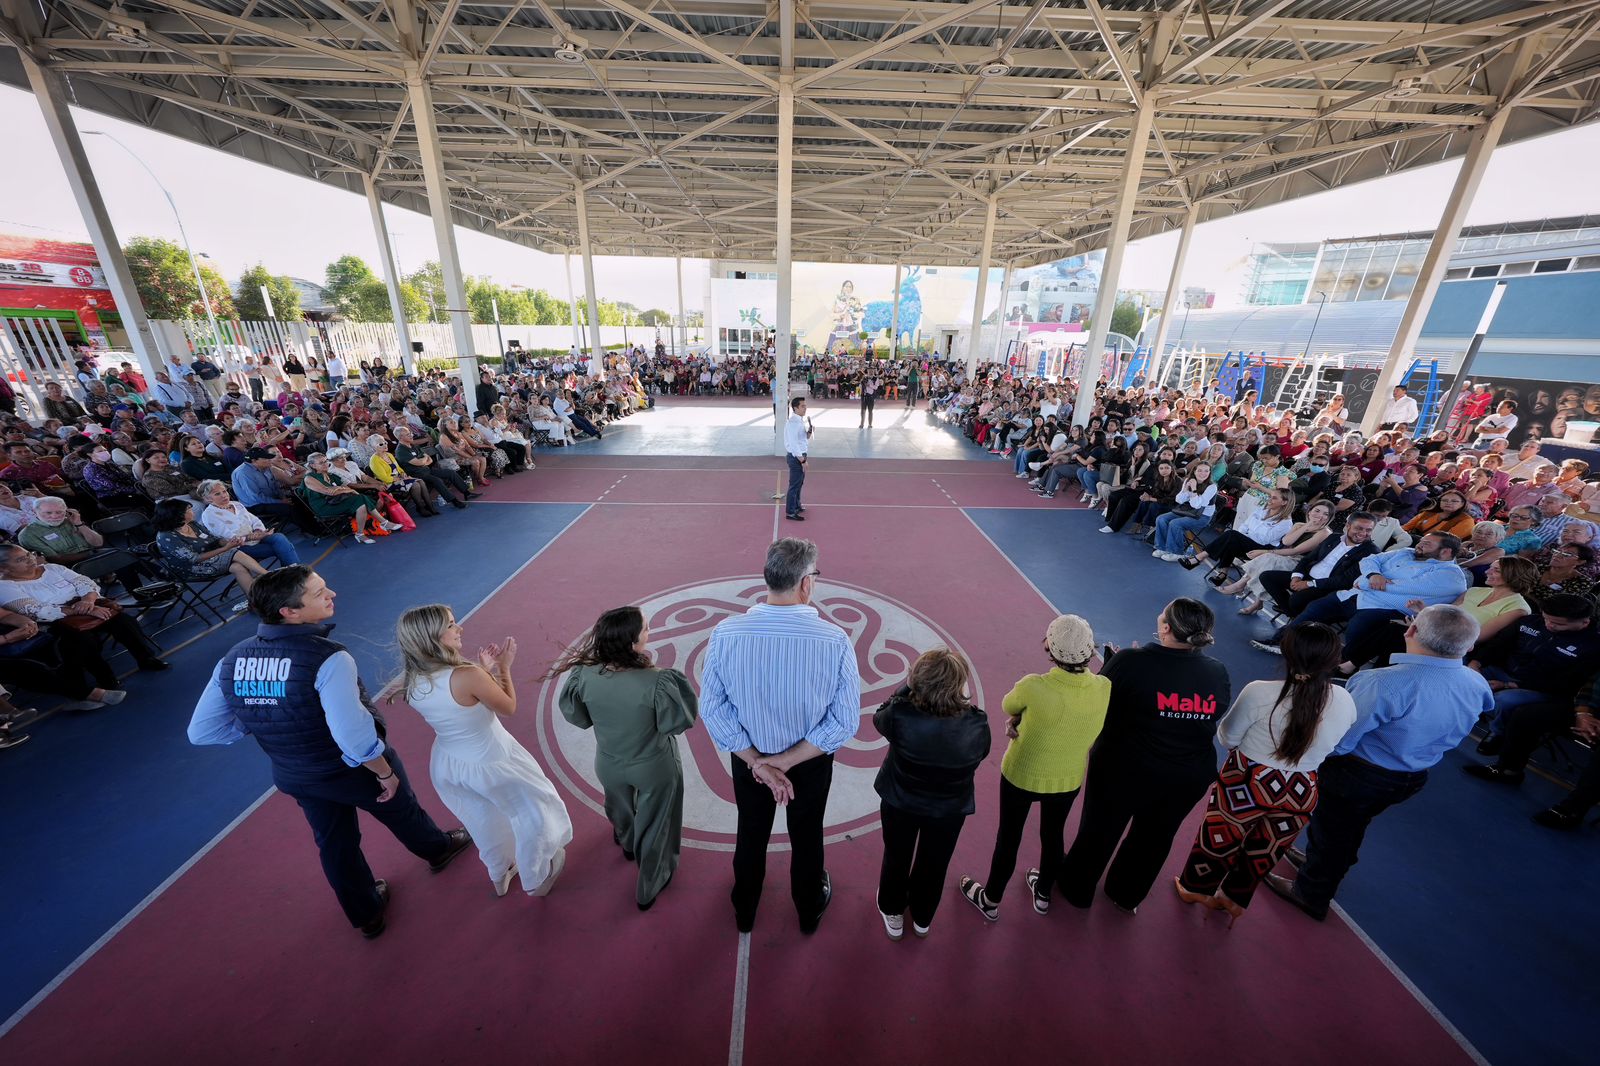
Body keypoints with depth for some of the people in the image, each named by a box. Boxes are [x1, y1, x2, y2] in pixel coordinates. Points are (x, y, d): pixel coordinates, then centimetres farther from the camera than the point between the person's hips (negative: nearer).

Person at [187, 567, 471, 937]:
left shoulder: (232, 660, -14)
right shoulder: (327, 658, -34)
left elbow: (201, 732, -5)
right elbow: (355, 736, -37)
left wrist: (263, 720, 6)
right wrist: (385, 772, -20)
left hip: (293, 778, 5)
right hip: (354, 769, -5)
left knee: (335, 843, 27)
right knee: (402, 814, 24)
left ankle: (366, 915, 49)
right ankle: (439, 849, 54)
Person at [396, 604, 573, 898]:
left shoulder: (411, 683, -12)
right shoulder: (467, 676, -33)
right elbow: (509, 709, -17)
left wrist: (483, 670, 1)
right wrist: (503, 667, -8)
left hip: (447, 765, 7)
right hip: (491, 762, -6)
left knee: (484, 822, 31)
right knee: (532, 814, 21)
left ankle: (500, 876, 55)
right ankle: (536, 879, 42)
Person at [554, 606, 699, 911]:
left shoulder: (585, 676, -24)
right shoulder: (656, 682, -36)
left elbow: (577, 716, -7)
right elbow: (681, 721, -22)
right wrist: (674, 680, -13)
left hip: (609, 764, 4)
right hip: (654, 768, -3)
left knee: (622, 810, 36)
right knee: (653, 826, 24)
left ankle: (629, 846, 67)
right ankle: (648, 889, 48)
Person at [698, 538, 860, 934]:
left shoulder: (725, 633, -24)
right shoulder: (834, 639, -27)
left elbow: (712, 708, -17)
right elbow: (845, 721, -22)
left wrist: (758, 763, -13)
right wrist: (785, 762, -16)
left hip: (747, 758, 1)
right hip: (811, 762, -1)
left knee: (751, 833, 28)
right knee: (806, 835, 27)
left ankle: (744, 912, 56)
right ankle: (809, 910, 56)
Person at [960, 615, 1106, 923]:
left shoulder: (1033, 687, -35)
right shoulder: (1104, 688, -22)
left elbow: (1007, 706, -13)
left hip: (1021, 776, -3)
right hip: (1068, 781, 3)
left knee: (1008, 839, 20)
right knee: (1053, 834, 29)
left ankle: (990, 900, 44)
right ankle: (1043, 895, 56)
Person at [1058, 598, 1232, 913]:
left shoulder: (1131, 661, -25)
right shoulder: (1218, 672, -10)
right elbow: (1210, 719, 7)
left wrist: (1115, 661, 3)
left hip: (1123, 769, -4)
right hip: (1188, 778, 4)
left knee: (1100, 831, 20)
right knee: (1153, 838, 28)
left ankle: (1077, 888, 44)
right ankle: (1126, 895, 52)